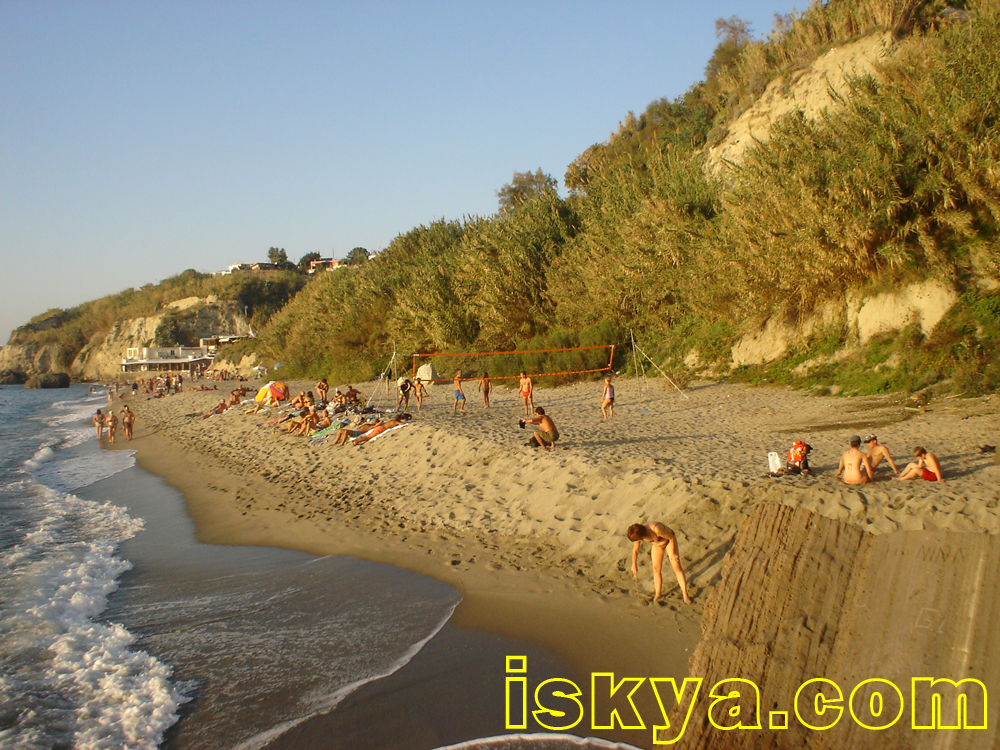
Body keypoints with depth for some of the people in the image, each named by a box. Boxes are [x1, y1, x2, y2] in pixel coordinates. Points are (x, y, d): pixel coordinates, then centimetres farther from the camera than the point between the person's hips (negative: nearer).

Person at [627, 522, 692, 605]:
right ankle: (658, 594, 18)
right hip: (657, 544, 5)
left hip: (669, 540, -5)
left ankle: (685, 596, 0)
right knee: (656, 569, 3)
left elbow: (672, 537, -26)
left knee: (677, 567, -6)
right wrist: (634, 565, 5)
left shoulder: (656, 529, -44)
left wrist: (673, 554, -17)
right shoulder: (638, 534, -24)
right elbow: (635, 551, -5)